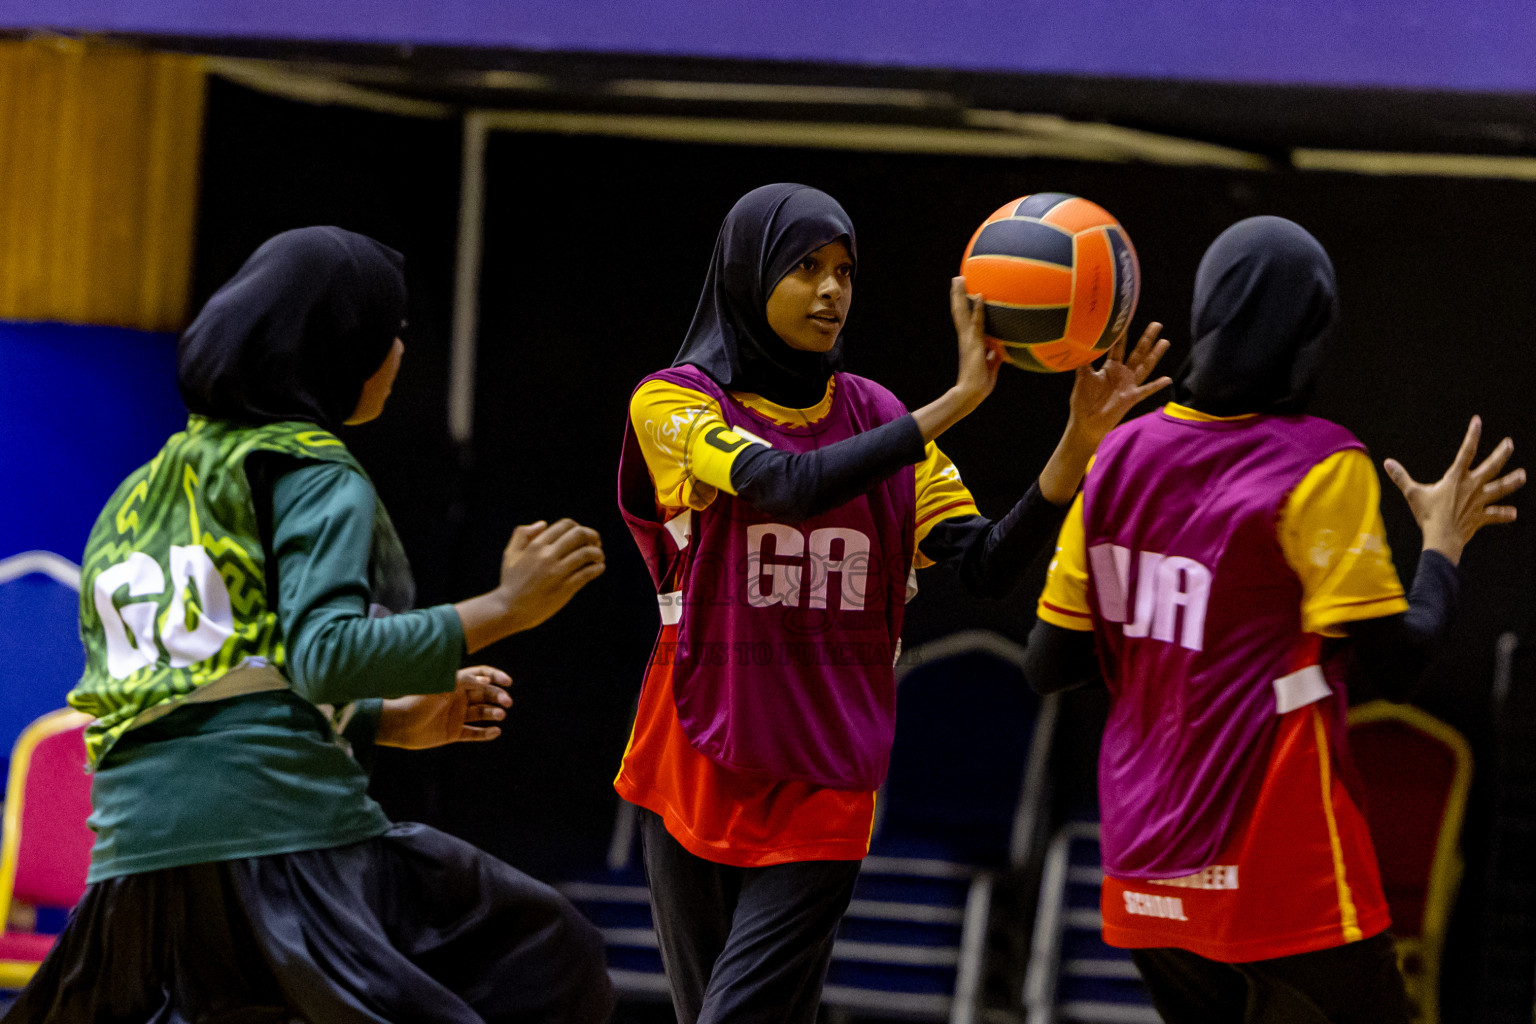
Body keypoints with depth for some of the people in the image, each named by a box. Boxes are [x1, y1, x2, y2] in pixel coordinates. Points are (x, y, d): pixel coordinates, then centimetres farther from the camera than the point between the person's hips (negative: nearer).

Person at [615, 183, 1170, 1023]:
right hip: (698, 771, -1)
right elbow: (791, 486, -22)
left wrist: (1079, 440, -17)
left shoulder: (875, 418, 6)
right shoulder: (673, 402, -4)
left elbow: (989, 566, -4)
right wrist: (956, 402, -26)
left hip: (824, 789, 1)